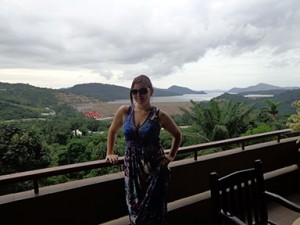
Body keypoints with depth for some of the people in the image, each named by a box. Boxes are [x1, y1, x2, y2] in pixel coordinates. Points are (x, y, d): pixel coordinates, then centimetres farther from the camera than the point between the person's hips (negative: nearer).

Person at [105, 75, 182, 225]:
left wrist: (171, 156, 3)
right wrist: (110, 153, 11)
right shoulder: (124, 111, -3)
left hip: (155, 168, -2)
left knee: (153, 210, 8)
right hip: (131, 167, 3)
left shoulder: (159, 116, -9)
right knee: (135, 209, 14)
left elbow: (177, 135, 7)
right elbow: (113, 131, 14)